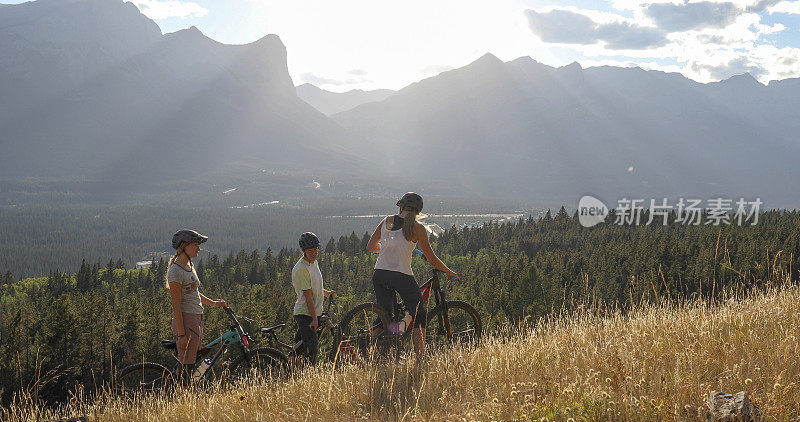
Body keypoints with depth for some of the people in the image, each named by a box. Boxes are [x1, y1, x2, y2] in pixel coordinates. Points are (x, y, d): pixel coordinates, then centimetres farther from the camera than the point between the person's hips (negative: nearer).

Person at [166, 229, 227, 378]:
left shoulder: (190, 266, 13)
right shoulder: (176, 271, -15)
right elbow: (176, 306, -18)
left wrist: (213, 303, 29)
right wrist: (181, 334, -19)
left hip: (197, 320, 10)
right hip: (185, 321, -10)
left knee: (194, 360, 10)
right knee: (186, 367, -8)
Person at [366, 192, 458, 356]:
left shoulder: (387, 221, 8)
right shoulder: (417, 228, -3)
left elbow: (370, 247, 15)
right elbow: (432, 260, 0)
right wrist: (450, 273, 15)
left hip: (379, 275, 4)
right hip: (402, 276, -4)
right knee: (420, 317, 10)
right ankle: (420, 357, 2)